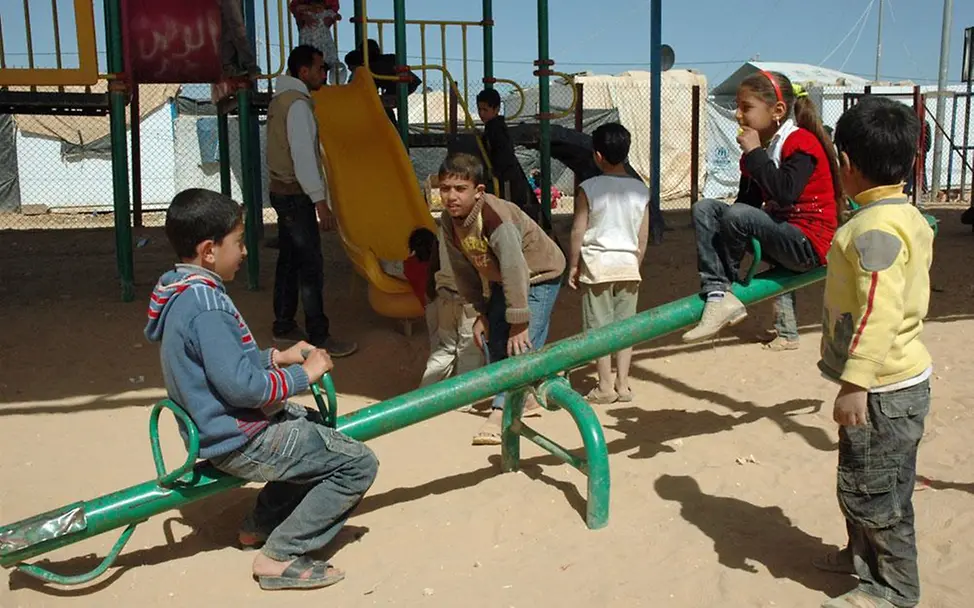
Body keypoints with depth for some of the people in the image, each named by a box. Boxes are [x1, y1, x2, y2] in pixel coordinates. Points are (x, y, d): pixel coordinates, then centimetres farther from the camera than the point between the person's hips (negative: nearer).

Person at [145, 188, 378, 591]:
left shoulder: (181, 293, 7)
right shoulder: (206, 307, -25)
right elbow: (241, 386, -28)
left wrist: (276, 357, 8)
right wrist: (304, 374, -15)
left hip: (217, 428, 10)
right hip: (241, 443, -10)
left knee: (321, 426, 28)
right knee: (358, 464, -8)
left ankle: (261, 523, 26)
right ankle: (281, 556, -3)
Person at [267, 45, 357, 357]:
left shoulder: (281, 99, 15)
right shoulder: (298, 103, -16)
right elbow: (303, 155, -22)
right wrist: (320, 200, -24)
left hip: (281, 190, 10)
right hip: (296, 194, -10)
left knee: (289, 260, 14)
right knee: (311, 265, -9)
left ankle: (284, 325, 22)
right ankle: (318, 337, -6)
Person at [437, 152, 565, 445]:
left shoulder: (496, 218, -37)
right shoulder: (449, 222, -12)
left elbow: (515, 270, -36)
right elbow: (464, 270, -1)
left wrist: (519, 323, -32)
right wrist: (480, 313, 1)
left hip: (539, 275, -8)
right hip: (501, 279, 8)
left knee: (521, 344, -19)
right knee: (495, 341, 10)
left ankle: (501, 413, -20)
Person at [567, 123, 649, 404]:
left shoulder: (589, 188, -9)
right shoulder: (640, 189, 2)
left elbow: (578, 232, -8)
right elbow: (643, 236, 6)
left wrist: (573, 265, 2)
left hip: (597, 264, -3)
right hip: (628, 264, 4)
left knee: (599, 326, 4)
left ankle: (605, 387, 7)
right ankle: (623, 385, 14)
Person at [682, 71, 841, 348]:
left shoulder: (802, 143, -14)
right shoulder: (760, 146, 12)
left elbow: (785, 193, -31)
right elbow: (748, 199, 12)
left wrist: (754, 153, -23)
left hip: (809, 244, -9)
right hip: (779, 229, 9)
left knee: (738, 216, -31)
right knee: (704, 209, -4)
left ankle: (721, 285, -8)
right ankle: (717, 293, -21)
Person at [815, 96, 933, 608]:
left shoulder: (873, 228, -23)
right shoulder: (909, 217, 10)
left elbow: (877, 312, -28)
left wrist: (855, 384, -26)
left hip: (883, 389, -10)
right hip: (903, 379, 10)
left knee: (869, 490, 3)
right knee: (877, 485, 24)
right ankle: (866, 554, 41)